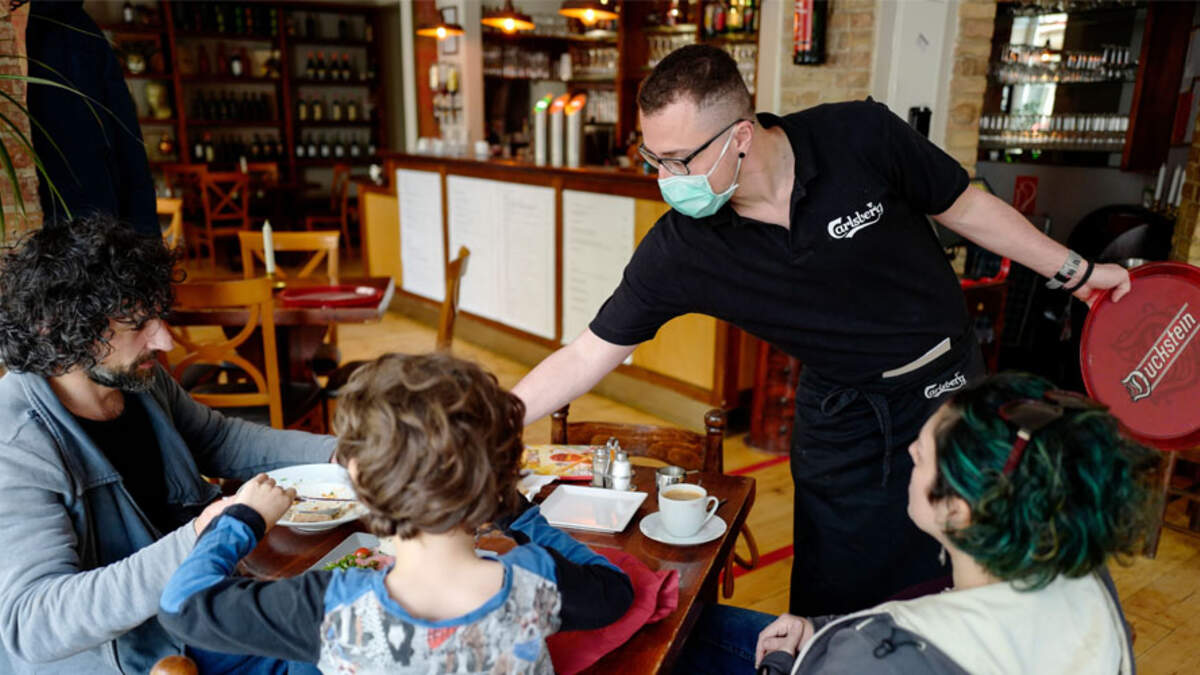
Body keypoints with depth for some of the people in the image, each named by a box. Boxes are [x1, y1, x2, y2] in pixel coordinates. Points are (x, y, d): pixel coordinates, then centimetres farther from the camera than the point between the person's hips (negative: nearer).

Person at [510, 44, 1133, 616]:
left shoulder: (860, 136, -22)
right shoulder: (677, 250, -20)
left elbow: (965, 208, -5)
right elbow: (586, 356, -13)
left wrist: (1075, 272, 4)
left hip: (947, 386, 1)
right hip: (838, 418, 0)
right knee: (833, 613, 7)